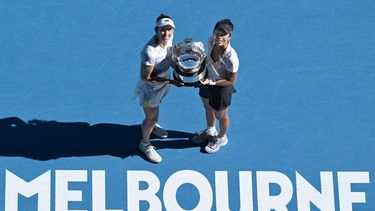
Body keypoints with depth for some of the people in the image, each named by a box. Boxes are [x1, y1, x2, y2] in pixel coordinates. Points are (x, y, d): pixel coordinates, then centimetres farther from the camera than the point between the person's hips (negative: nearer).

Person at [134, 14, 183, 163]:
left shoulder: (168, 39, -18)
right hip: (150, 89, -7)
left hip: (163, 85, 7)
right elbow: (146, 77, -30)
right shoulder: (150, 52, -41)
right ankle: (145, 144, 41)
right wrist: (170, 81, -32)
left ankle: (149, 124, 66)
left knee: (153, 110, 34)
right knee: (152, 119, 13)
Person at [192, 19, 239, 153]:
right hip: (207, 79, 7)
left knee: (220, 115, 22)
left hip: (221, 87, -6)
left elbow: (231, 81, -25)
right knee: (208, 107, 32)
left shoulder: (231, 58, -39)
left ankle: (221, 138, 53)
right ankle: (210, 131, 62)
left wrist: (211, 82, -30)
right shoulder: (211, 41, -21)